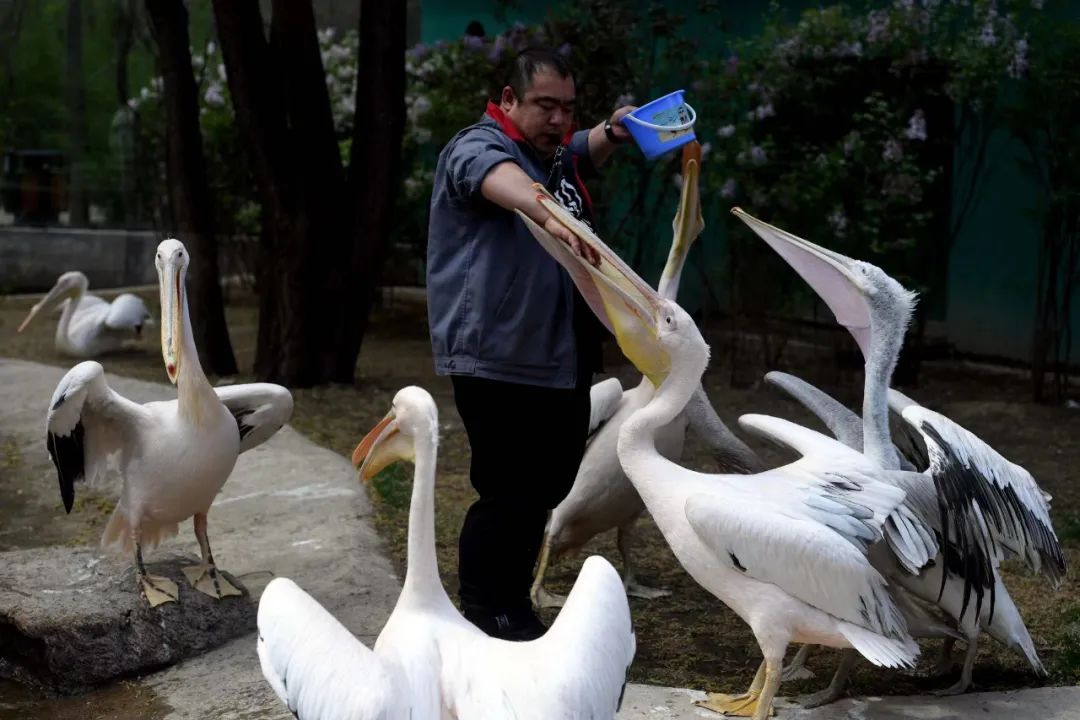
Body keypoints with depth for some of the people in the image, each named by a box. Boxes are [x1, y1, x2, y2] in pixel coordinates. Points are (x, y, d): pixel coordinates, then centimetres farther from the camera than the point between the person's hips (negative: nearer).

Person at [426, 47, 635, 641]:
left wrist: (614, 131, 15)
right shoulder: (479, 148, -11)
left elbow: (589, 151, 39)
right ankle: (485, 617, 5)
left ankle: (510, 607, 27)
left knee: (547, 484, 14)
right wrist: (550, 215, -56)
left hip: (559, 359, 9)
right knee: (510, 493, -9)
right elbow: (501, 179, -35)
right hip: (495, 359, -9)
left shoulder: (556, 152, 16)